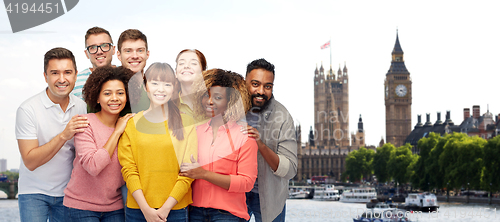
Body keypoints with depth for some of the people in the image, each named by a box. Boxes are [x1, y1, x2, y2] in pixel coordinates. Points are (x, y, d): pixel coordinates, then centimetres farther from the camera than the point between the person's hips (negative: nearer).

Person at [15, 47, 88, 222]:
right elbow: (30, 161, -19)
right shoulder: (28, 109, -14)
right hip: (34, 192, -4)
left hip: (67, 193, 4)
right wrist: (63, 136, -28)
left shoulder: (81, 107, 1)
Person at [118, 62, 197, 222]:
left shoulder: (186, 122, 3)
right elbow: (128, 169, 0)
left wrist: (166, 207, -10)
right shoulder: (131, 124, 5)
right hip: (137, 209, 1)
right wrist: (146, 208, -10)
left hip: (175, 209, -1)